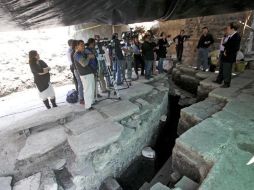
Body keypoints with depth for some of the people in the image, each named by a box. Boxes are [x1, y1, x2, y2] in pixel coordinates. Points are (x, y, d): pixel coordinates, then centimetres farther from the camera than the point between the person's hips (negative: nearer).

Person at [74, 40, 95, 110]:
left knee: (92, 88, 19)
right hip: (85, 75, -10)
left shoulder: (83, 53, 18)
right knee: (88, 90, -5)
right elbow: (84, 63, -25)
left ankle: (91, 101, 35)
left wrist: (90, 56, 3)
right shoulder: (77, 54, -13)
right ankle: (88, 106, 5)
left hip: (90, 73, 10)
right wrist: (89, 57, -11)